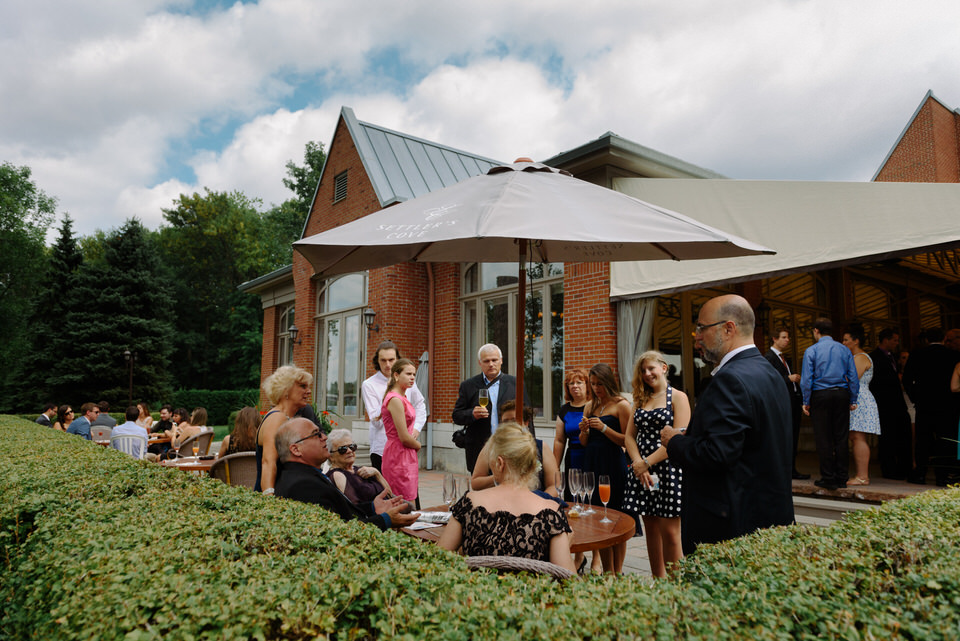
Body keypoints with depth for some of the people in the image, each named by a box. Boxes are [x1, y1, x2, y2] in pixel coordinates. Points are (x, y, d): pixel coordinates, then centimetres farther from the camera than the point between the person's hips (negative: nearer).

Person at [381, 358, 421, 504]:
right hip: (399, 455, -10)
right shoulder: (395, 400, -18)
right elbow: (404, 438, -19)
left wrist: (414, 434, 3)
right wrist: (418, 445, 0)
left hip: (407, 456, 10)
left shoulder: (402, 398, 13)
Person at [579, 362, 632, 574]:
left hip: (613, 464, -6)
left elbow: (626, 441, -9)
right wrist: (584, 431, -4)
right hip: (592, 464, 6)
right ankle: (607, 571, 16)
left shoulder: (621, 405, -3)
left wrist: (604, 428, -18)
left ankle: (617, 572, 9)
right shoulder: (589, 406, 13)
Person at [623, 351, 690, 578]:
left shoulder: (677, 397, -2)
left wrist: (647, 462, -14)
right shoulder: (640, 400, 16)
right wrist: (637, 462, -7)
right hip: (641, 471, 6)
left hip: (668, 469, -6)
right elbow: (630, 435, 10)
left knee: (669, 532, -4)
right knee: (651, 529, 10)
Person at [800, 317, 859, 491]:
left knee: (823, 438, 1)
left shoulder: (811, 351, -2)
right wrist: (853, 400, 11)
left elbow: (807, 379, -7)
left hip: (821, 395, -3)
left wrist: (806, 402, 0)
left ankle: (828, 478, 3)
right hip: (842, 394, 4)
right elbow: (853, 377, 6)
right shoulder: (844, 350, 8)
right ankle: (841, 478, 11)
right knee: (841, 437, 7)